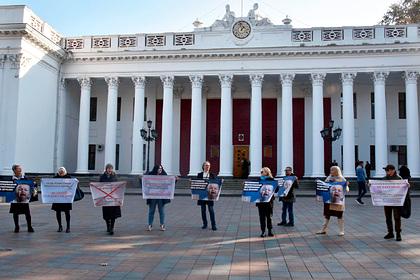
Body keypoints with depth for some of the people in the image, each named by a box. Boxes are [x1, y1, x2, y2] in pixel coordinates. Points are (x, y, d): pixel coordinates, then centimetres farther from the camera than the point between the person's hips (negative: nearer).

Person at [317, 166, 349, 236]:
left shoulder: (341, 179, -5)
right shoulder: (329, 178, 7)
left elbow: (346, 190, -6)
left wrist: (346, 185, -26)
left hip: (338, 200, -4)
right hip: (328, 199, 4)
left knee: (339, 215, 5)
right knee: (326, 214, 9)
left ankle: (341, 231, 15)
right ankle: (323, 230, 17)